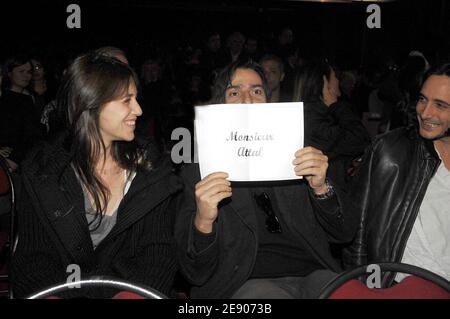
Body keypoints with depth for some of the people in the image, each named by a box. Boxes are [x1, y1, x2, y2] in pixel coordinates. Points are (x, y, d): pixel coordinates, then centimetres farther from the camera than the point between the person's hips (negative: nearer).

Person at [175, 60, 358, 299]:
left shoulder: (294, 157, 15)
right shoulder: (197, 173, 7)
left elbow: (344, 233, 11)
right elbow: (196, 274, 0)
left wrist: (321, 188, -9)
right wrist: (203, 221, -21)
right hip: (247, 284, -2)